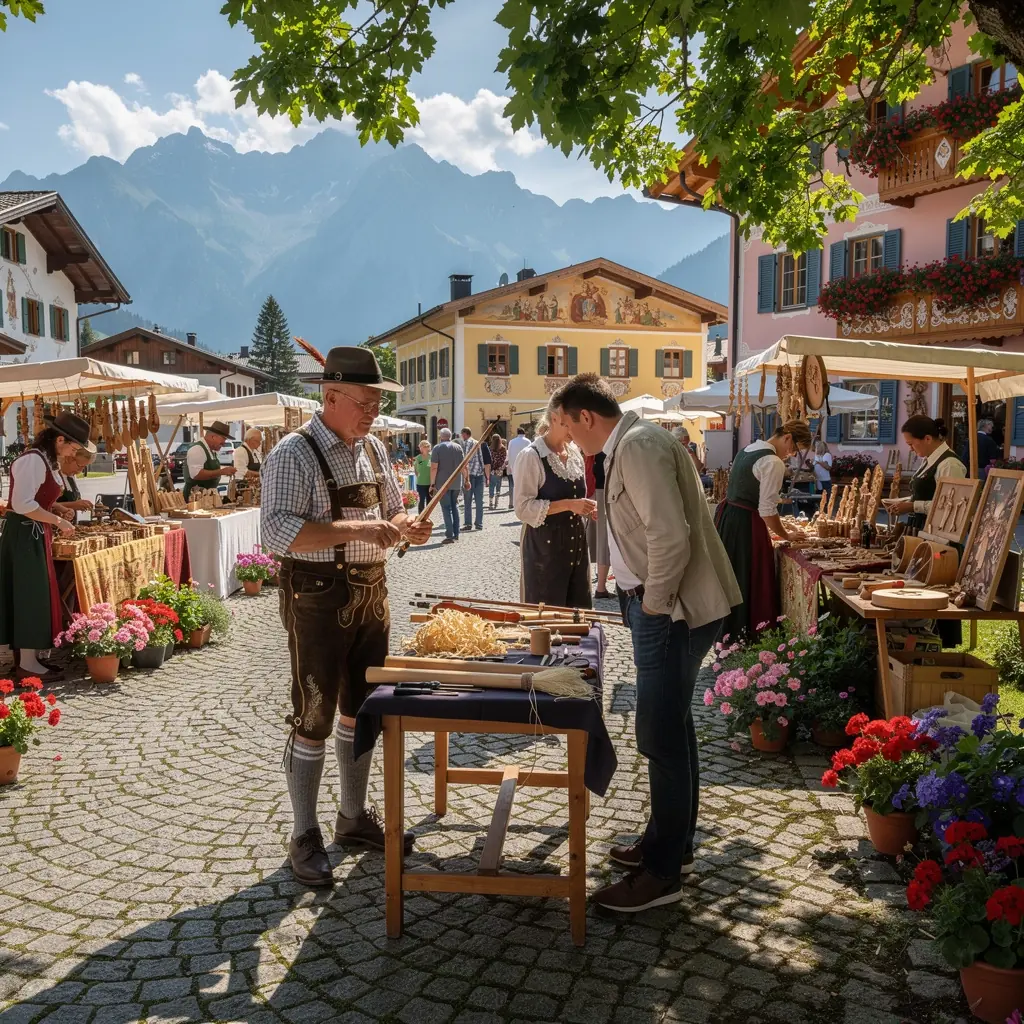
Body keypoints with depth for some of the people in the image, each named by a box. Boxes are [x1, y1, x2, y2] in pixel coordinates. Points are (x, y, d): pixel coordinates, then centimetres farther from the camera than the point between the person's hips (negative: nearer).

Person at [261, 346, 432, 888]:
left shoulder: (374, 449, 9)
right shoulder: (294, 453, -14)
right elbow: (278, 532, -24)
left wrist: (405, 526, -2)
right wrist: (356, 529, -30)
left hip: (371, 595, 7)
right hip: (318, 600, -7)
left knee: (360, 712, 17)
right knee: (313, 720, 2)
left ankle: (355, 817, 34)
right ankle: (305, 838, 18)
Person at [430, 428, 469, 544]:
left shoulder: (437, 448, -6)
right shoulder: (458, 447, 5)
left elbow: (434, 468, -12)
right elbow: (464, 466, 4)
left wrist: (432, 483, -8)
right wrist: (466, 479, 14)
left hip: (443, 483, -4)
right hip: (457, 483, 4)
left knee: (446, 508, -1)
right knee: (454, 506, 16)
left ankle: (450, 535, -7)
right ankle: (456, 534, 17)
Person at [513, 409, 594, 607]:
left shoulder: (575, 453, 9)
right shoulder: (532, 456, -12)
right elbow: (523, 508, -17)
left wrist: (586, 507, 0)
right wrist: (567, 505, -23)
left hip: (576, 545, 7)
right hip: (545, 548, -7)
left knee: (581, 611, 12)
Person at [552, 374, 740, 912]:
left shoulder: (639, 446, -18)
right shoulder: (625, 446, 14)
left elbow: (670, 535, -26)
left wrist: (654, 604, -17)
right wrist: (637, 602, 16)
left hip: (673, 610, -11)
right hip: (660, 605, 11)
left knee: (662, 736, -2)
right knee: (670, 728, 20)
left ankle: (662, 872, 10)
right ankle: (671, 843, 35)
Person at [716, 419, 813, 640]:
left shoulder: (750, 448, 12)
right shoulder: (773, 462, -17)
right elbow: (767, 511, -18)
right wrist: (787, 536, -4)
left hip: (726, 516, 10)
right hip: (745, 524, -10)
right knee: (747, 584, 2)